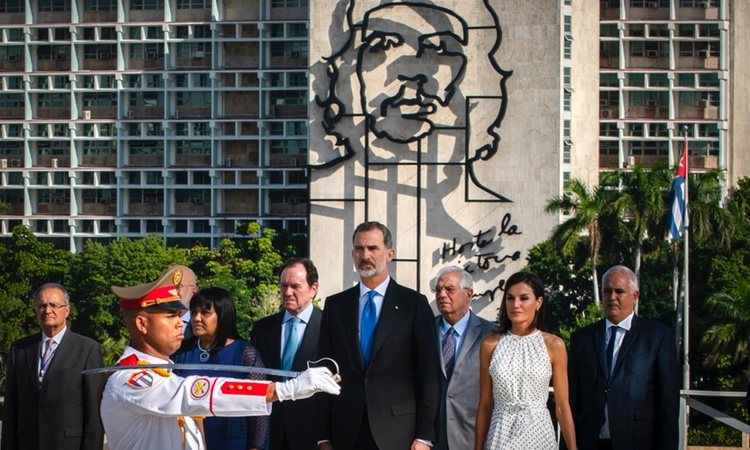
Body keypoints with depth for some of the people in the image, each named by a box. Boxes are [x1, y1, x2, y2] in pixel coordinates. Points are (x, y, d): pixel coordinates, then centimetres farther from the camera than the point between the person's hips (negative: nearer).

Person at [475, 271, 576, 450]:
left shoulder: (554, 345, -2)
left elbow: (562, 406, 0)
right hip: (501, 435, 1)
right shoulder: (490, 344, 1)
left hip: (539, 435, 0)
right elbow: (484, 405, 4)